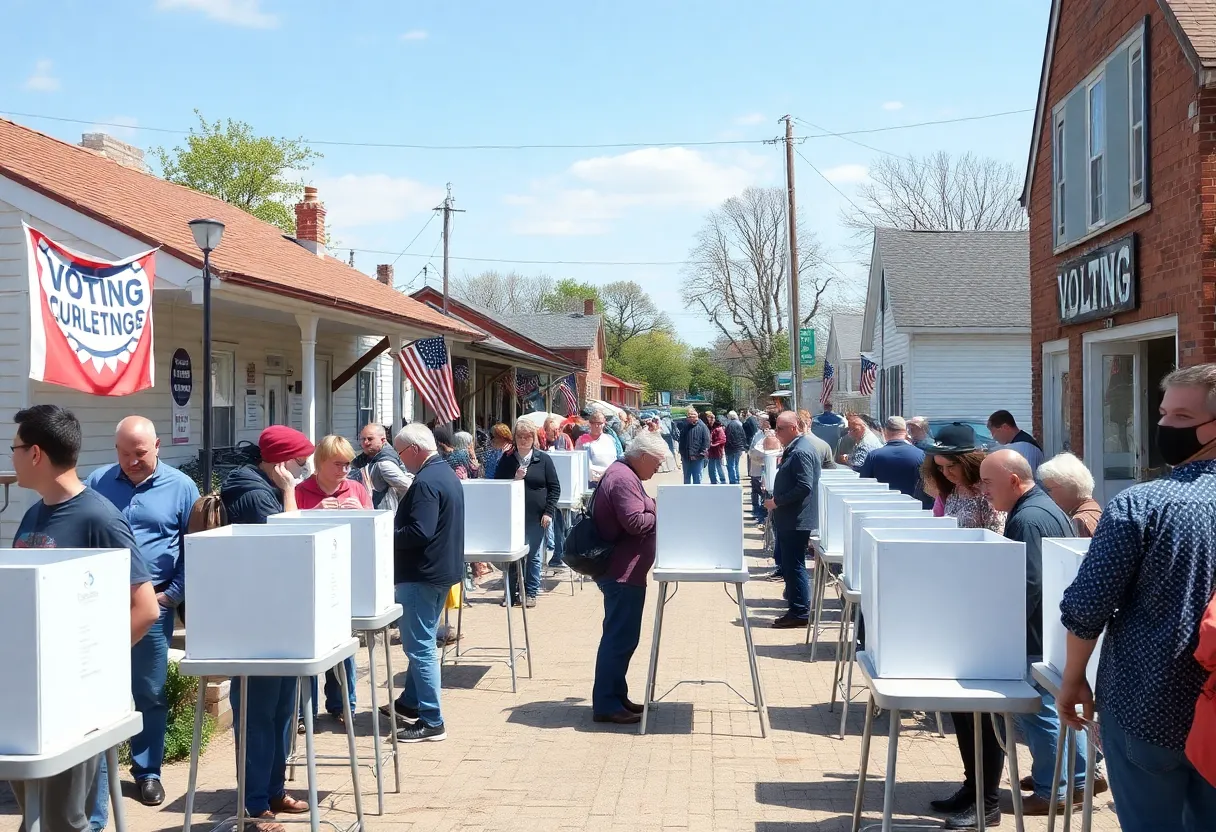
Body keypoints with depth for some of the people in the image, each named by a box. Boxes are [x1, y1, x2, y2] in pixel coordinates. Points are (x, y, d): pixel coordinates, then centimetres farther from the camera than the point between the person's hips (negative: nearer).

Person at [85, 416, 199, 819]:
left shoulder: (180, 487, 2)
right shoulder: (97, 482, 7)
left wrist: (172, 595, -6)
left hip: (154, 605, -1)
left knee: (150, 695, 9)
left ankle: (147, 771, 25)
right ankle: (92, 808, 9)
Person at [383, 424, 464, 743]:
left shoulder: (426, 482, -20)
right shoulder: (447, 474, 12)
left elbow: (419, 532, -28)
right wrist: (393, 528, 13)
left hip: (422, 574, -11)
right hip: (443, 569, 11)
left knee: (420, 646, -6)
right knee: (422, 641, 21)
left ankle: (432, 722, -3)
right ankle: (411, 703, 34)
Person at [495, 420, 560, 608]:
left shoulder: (543, 459, 1)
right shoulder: (507, 460, 7)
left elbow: (555, 487, 1)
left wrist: (549, 512, -6)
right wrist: (514, 479, -11)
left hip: (537, 517, -1)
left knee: (534, 556, 5)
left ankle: (531, 593, 14)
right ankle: (512, 592, 14)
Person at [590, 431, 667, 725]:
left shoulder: (623, 473, 17)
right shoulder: (624, 478, -18)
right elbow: (634, 522, -26)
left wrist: (653, 508, 7)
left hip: (622, 570, 11)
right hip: (623, 571, -11)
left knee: (620, 637, 17)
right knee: (619, 638, -7)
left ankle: (616, 696, 25)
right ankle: (606, 705, -2)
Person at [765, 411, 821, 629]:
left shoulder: (801, 452, -18)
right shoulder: (793, 449, 14)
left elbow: (804, 487, -25)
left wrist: (777, 501, -18)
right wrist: (775, 503, 17)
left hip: (796, 520, -11)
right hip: (788, 519, 11)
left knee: (794, 566, -5)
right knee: (788, 565, 15)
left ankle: (799, 613, 1)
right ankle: (797, 608, 23)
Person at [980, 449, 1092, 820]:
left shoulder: (1028, 519, -22)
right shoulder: (1042, 507, 12)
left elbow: (1029, 586, -27)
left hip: (1038, 636, -10)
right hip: (1058, 629, 10)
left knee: (1037, 709, 0)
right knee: (1061, 704, 19)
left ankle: (1053, 791, 10)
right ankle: (1079, 777, 29)